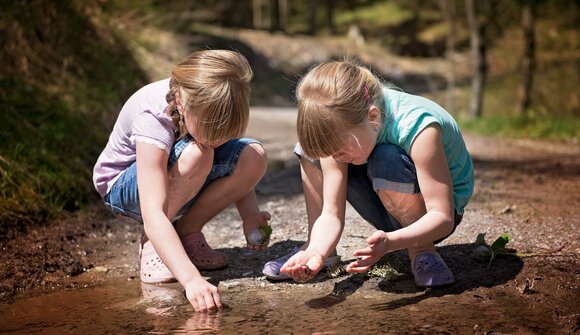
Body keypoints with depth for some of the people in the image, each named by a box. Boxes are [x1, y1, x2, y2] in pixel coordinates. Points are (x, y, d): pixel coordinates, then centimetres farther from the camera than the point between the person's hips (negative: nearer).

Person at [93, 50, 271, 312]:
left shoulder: (210, 106, -22)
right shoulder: (152, 116, -37)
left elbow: (237, 173, -6)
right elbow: (152, 215, -44)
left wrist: (250, 214, -24)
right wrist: (191, 279, -54)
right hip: (122, 186, -5)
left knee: (254, 156, -21)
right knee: (195, 155, -37)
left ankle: (187, 234, -4)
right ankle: (151, 244, -15)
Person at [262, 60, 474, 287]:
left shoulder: (418, 127, -34)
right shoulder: (339, 128, -19)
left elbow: (443, 217, -35)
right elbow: (331, 214, -19)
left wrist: (390, 242, -51)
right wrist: (316, 252, -39)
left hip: (430, 216, -5)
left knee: (387, 161, -36)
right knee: (310, 149, -9)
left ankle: (422, 250, -16)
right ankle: (313, 245, -2)